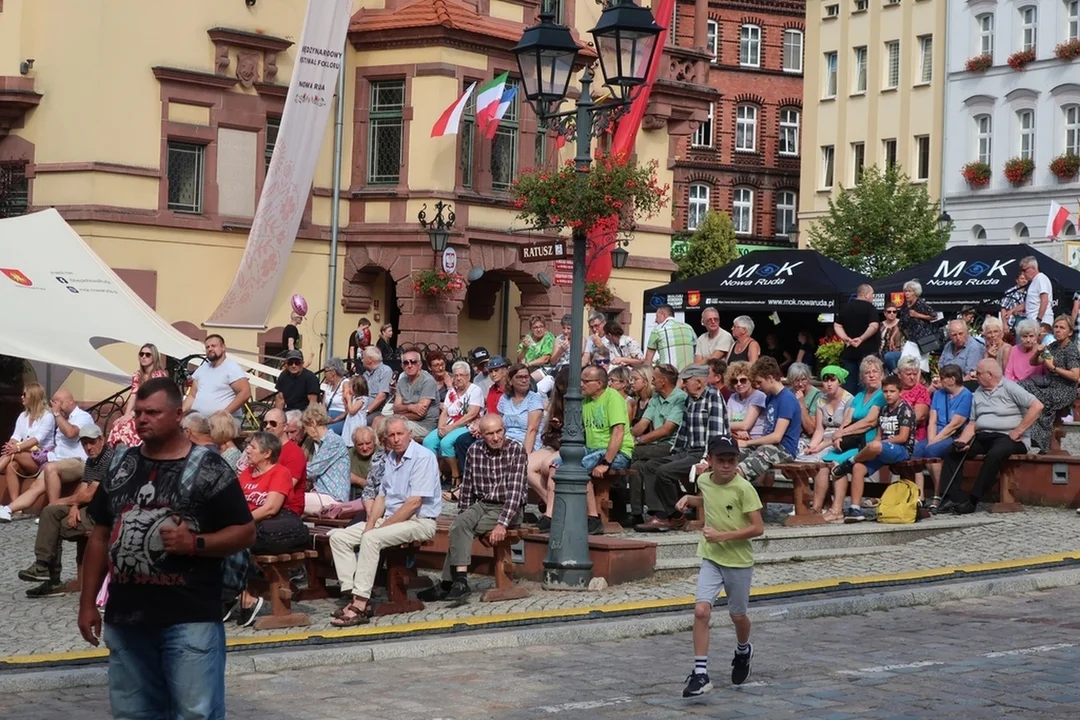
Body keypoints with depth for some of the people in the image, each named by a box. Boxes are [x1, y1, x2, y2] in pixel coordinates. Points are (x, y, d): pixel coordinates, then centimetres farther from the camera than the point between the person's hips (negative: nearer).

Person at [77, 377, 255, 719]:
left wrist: (195, 543, -19)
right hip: (126, 617, 5)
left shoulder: (207, 468, -5)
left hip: (190, 619, -5)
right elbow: (100, 535, 15)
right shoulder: (121, 464, 10)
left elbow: (245, 533, -3)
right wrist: (88, 602, 12)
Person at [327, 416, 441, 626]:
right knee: (338, 536, -4)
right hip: (390, 519, 9)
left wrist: (381, 527, -16)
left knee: (372, 538, -32)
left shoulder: (423, 457, -13)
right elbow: (382, 496, 15)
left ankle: (360, 605, -32)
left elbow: (414, 502, -19)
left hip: (419, 521, -9)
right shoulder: (391, 458, 15)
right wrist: (370, 524, -2)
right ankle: (354, 594, -15)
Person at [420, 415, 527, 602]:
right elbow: (467, 487, 12)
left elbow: (515, 491, -18)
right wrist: (462, 516, 6)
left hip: (509, 509, -5)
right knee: (459, 524, -25)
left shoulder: (516, 450, -10)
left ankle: (449, 583, -21)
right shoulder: (474, 450, 4)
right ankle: (459, 581, -32)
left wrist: (502, 523, -26)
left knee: (459, 531, -24)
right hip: (481, 504, 5)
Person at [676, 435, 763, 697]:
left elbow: (758, 528, -17)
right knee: (701, 611, -14)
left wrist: (722, 535, -23)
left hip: (739, 560, -3)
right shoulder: (704, 480, -1)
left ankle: (743, 651, 47)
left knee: (737, 615, 13)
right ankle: (700, 674, -10)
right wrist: (690, 500, 4)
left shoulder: (743, 488, -17)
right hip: (711, 559, 3)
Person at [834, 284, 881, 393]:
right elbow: (874, 326, -21)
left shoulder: (845, 308, 12)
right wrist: (861, 339, -14)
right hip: (867, 351, -5)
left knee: (849, 381, 7)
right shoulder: (870, 308, -7)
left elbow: (837, 326, 10)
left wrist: (846, 338, 1)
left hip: (849, 350, 5)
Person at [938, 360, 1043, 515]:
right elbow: (973, 423, 15)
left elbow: (1037, 406, -14)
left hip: (1007, 437, -7)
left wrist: (1018, 431, -15)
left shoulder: (1009, 388, -4)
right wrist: (963, 440, -5)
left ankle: (972, 501, -33)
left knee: (994, 454, -37)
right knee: (952, 452, -9)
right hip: (983, 437, 7)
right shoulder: (978, 393, 17)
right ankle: (953, 497, -20)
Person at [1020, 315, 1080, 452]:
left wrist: (1053, 368, -17)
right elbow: (1033, 362, 18)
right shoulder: (1052, 346, 12)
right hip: (1050, 384, 7)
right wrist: (1037, 352, -3)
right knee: (1024, 386, -15)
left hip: (1064, 391, -7)